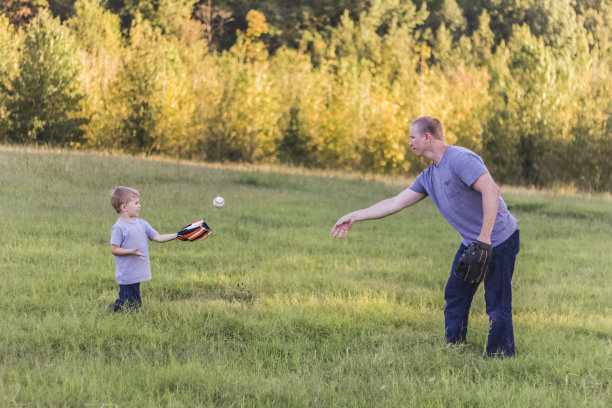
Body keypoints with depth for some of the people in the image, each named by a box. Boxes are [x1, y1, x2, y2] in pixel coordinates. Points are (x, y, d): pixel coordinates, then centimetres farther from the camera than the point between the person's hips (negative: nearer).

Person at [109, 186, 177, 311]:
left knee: (136, 305, 12)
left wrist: (177, 235, 3)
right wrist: (131, 251, -24)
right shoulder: (118, 228, -12)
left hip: (136, 275, 8)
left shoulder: (142, 224, 10)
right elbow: (114, 249, -14)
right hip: (126, 276, -8)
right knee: (131, 306, -5)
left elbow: (158, 238, 11)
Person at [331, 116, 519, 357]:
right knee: (455, 295, 13)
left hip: (499, 240, -9)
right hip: (471, 242, 9)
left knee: (497, 304, -7)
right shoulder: (429, 176, 10)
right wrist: (355, 217, 16)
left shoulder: (460, 160, -19)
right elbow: (396, 203, 16)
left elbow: (491, 190, -29)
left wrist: (485, 237, -30)